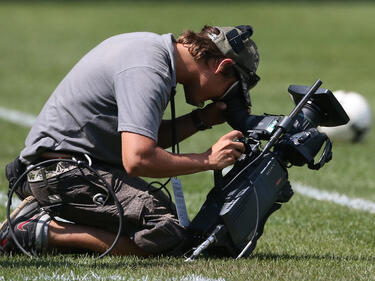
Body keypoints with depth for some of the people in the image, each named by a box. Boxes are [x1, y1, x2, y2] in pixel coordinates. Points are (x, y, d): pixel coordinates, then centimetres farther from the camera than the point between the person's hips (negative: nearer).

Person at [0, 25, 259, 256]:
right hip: (65, 169, -11)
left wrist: (201, 120, 9)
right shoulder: (148, 72, -21)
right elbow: (137, 159, -29)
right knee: (167, 233, -21)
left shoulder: (152, 45, 11)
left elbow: (144, 138, 19)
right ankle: (44, 233, -14)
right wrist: (209, 160, -18)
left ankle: (42, 211, 13)